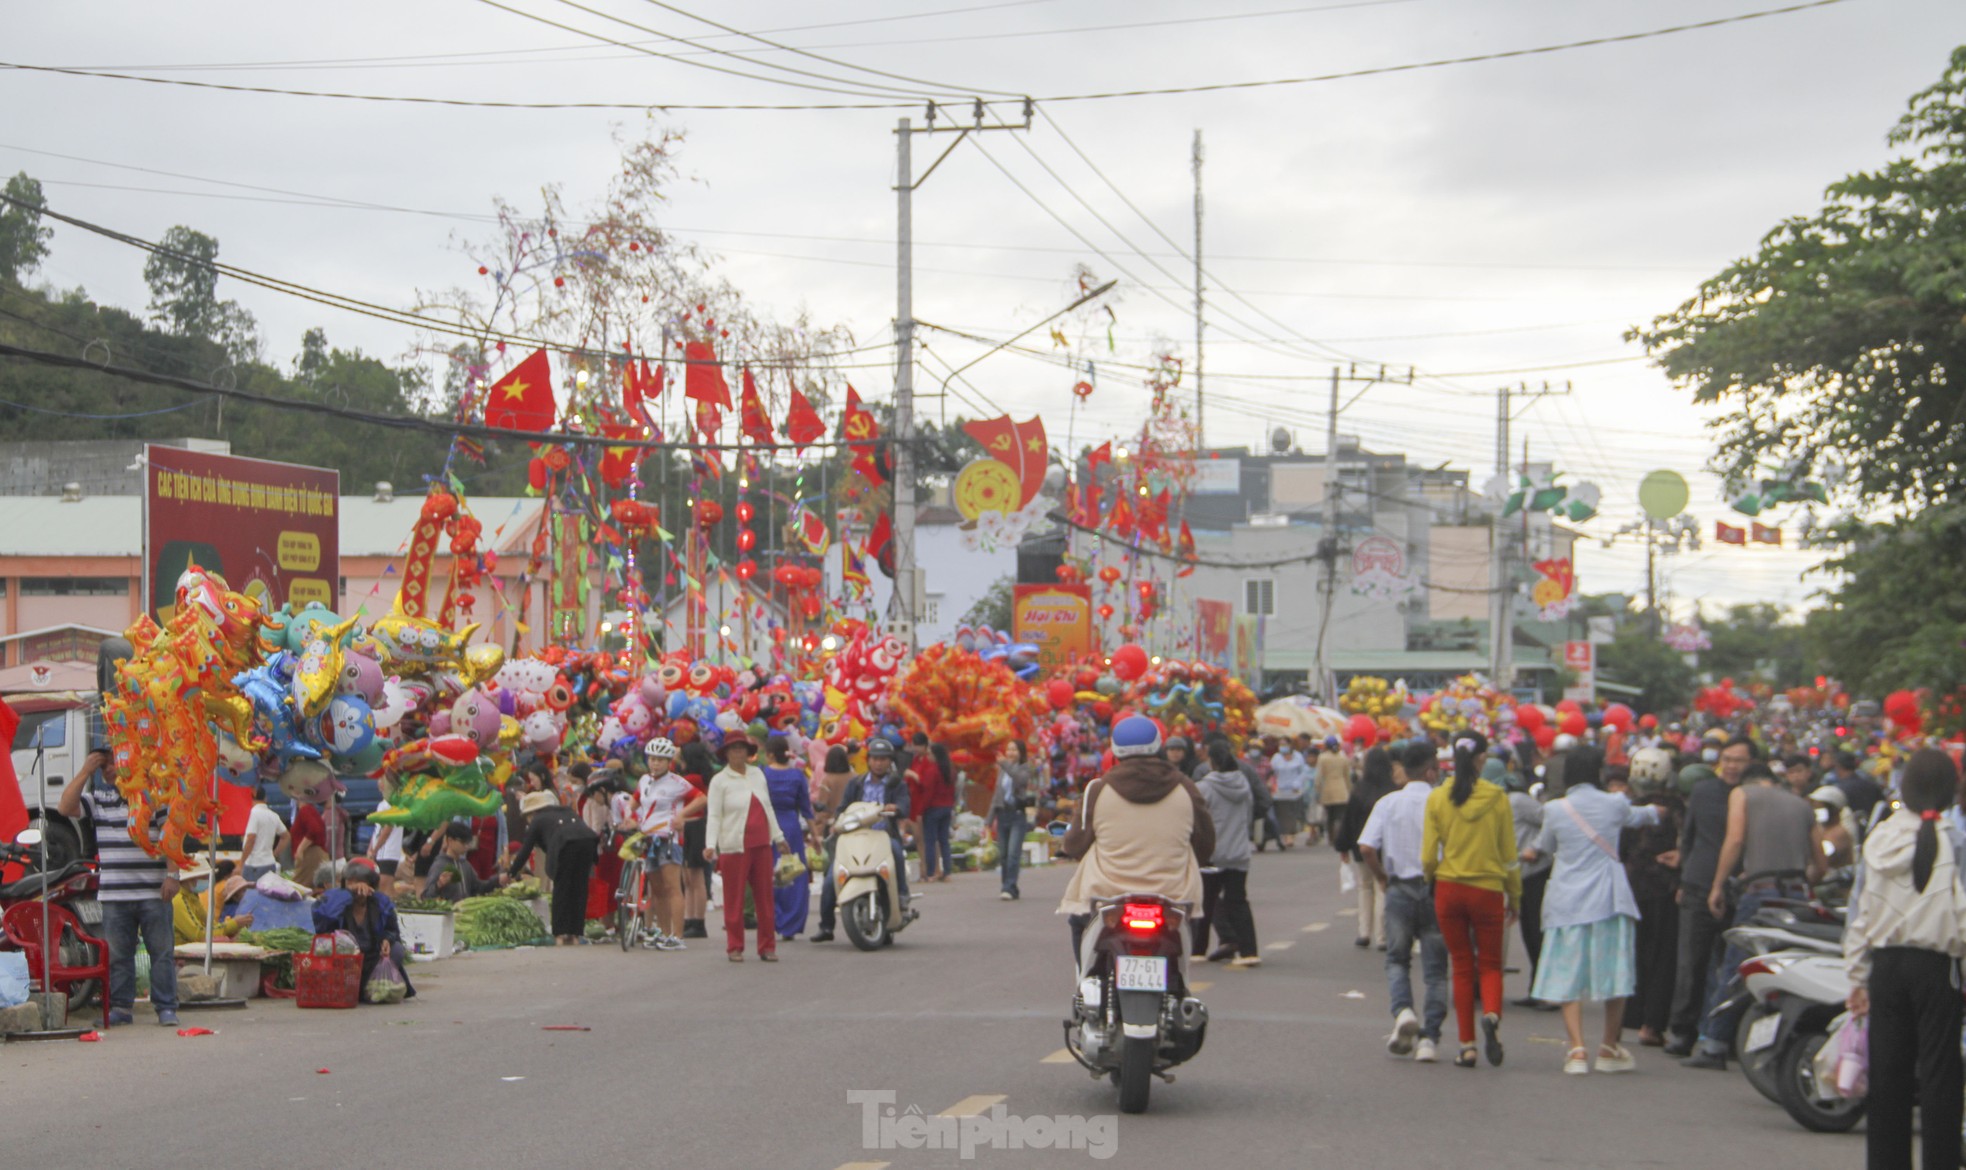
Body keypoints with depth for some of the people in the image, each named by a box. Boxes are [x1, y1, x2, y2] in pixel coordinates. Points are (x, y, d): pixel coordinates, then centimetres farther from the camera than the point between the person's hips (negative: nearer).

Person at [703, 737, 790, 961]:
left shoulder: (757, 774, 13)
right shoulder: (719, 781, -2)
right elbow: (714, 816, -7)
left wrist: (778, 836, 22)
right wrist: (710, 845, -18)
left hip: (761, 844, 5)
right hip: (734, 847, -5)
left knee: (764, 896, 6)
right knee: (734, 899, -2)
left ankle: (767, 947, 12)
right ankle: (735, 948, 7)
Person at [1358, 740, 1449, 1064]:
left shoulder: (1387, 803, -1)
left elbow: (1366, 848, -9)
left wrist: (1382, 879, 6)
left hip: (1399, 889, 1)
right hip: (1436, 891, -1)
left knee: (1397, 958, 17)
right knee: (1435, 967, 7)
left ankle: (1402, 1011, -9)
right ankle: (1429, 1038, 2)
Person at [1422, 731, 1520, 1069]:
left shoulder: (1437, 799, -4)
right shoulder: (1498, 798, -6)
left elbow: (1428, 856, -2)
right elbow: (1510, 856, 0)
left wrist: (1432, 882, 18)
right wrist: (1515, 898, 11)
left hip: (1448, 889, 1)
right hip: (1488, 890, -1)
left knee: (1462, 967, 11)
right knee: (1490, 965, 12)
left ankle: (1467, 1045, 8)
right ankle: (1492, 1014, -19)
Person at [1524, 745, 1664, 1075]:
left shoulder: (1555, 810, -3)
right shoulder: (1614, 804, 0)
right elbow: (1637, 817, 24)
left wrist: (1532, 853, 41)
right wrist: (1654, 811, 48)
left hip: (1567, 902, 0)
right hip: (1609, 898, 0)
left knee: (1568, 977, 3)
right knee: (1614, 974, 12)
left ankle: (1577, 1048, -11)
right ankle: (1610, 1048, 19)